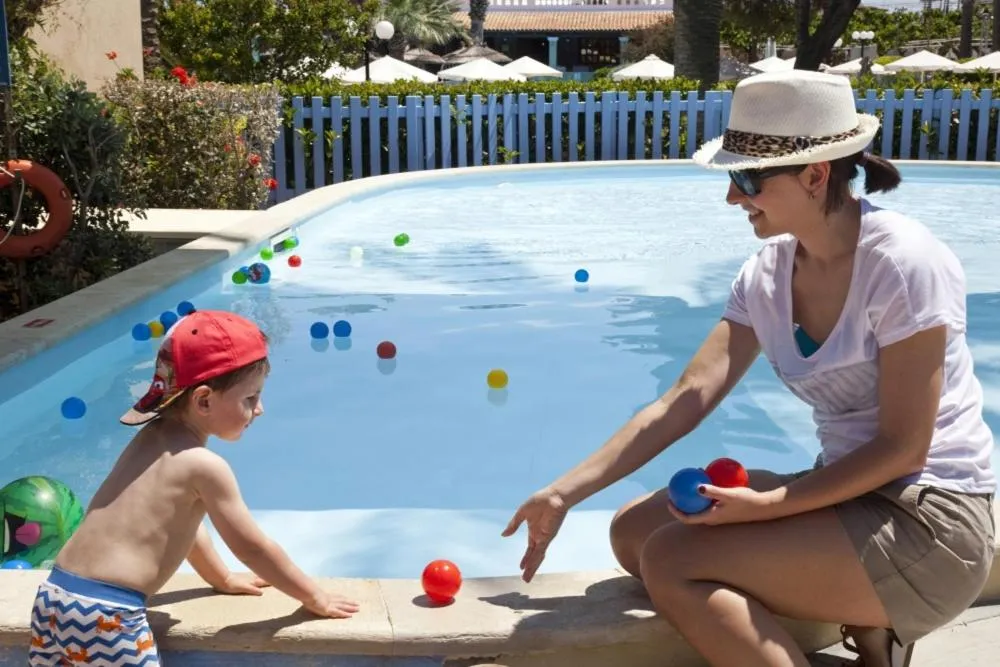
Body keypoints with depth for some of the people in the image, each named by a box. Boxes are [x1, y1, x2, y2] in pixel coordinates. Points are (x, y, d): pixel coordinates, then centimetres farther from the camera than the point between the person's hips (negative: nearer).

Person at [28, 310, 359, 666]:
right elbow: (253, 548, -5)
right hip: (105, 616, -9)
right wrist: (315, 598, 7)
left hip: (55, 596, 9)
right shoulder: (204, 465, -12)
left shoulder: (152, 438, 14)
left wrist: (223, 579, 39)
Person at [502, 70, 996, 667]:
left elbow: (903, 447, -17)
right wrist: (564, 493, -10)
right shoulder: (769, 271, 2)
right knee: (634, 531, 0)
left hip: (930, 521, -8)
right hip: (847, 491, 8)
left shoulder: (902, 261, -19)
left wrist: (763, 507, -23)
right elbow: (686, 400, -4)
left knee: (672, 559, -19)